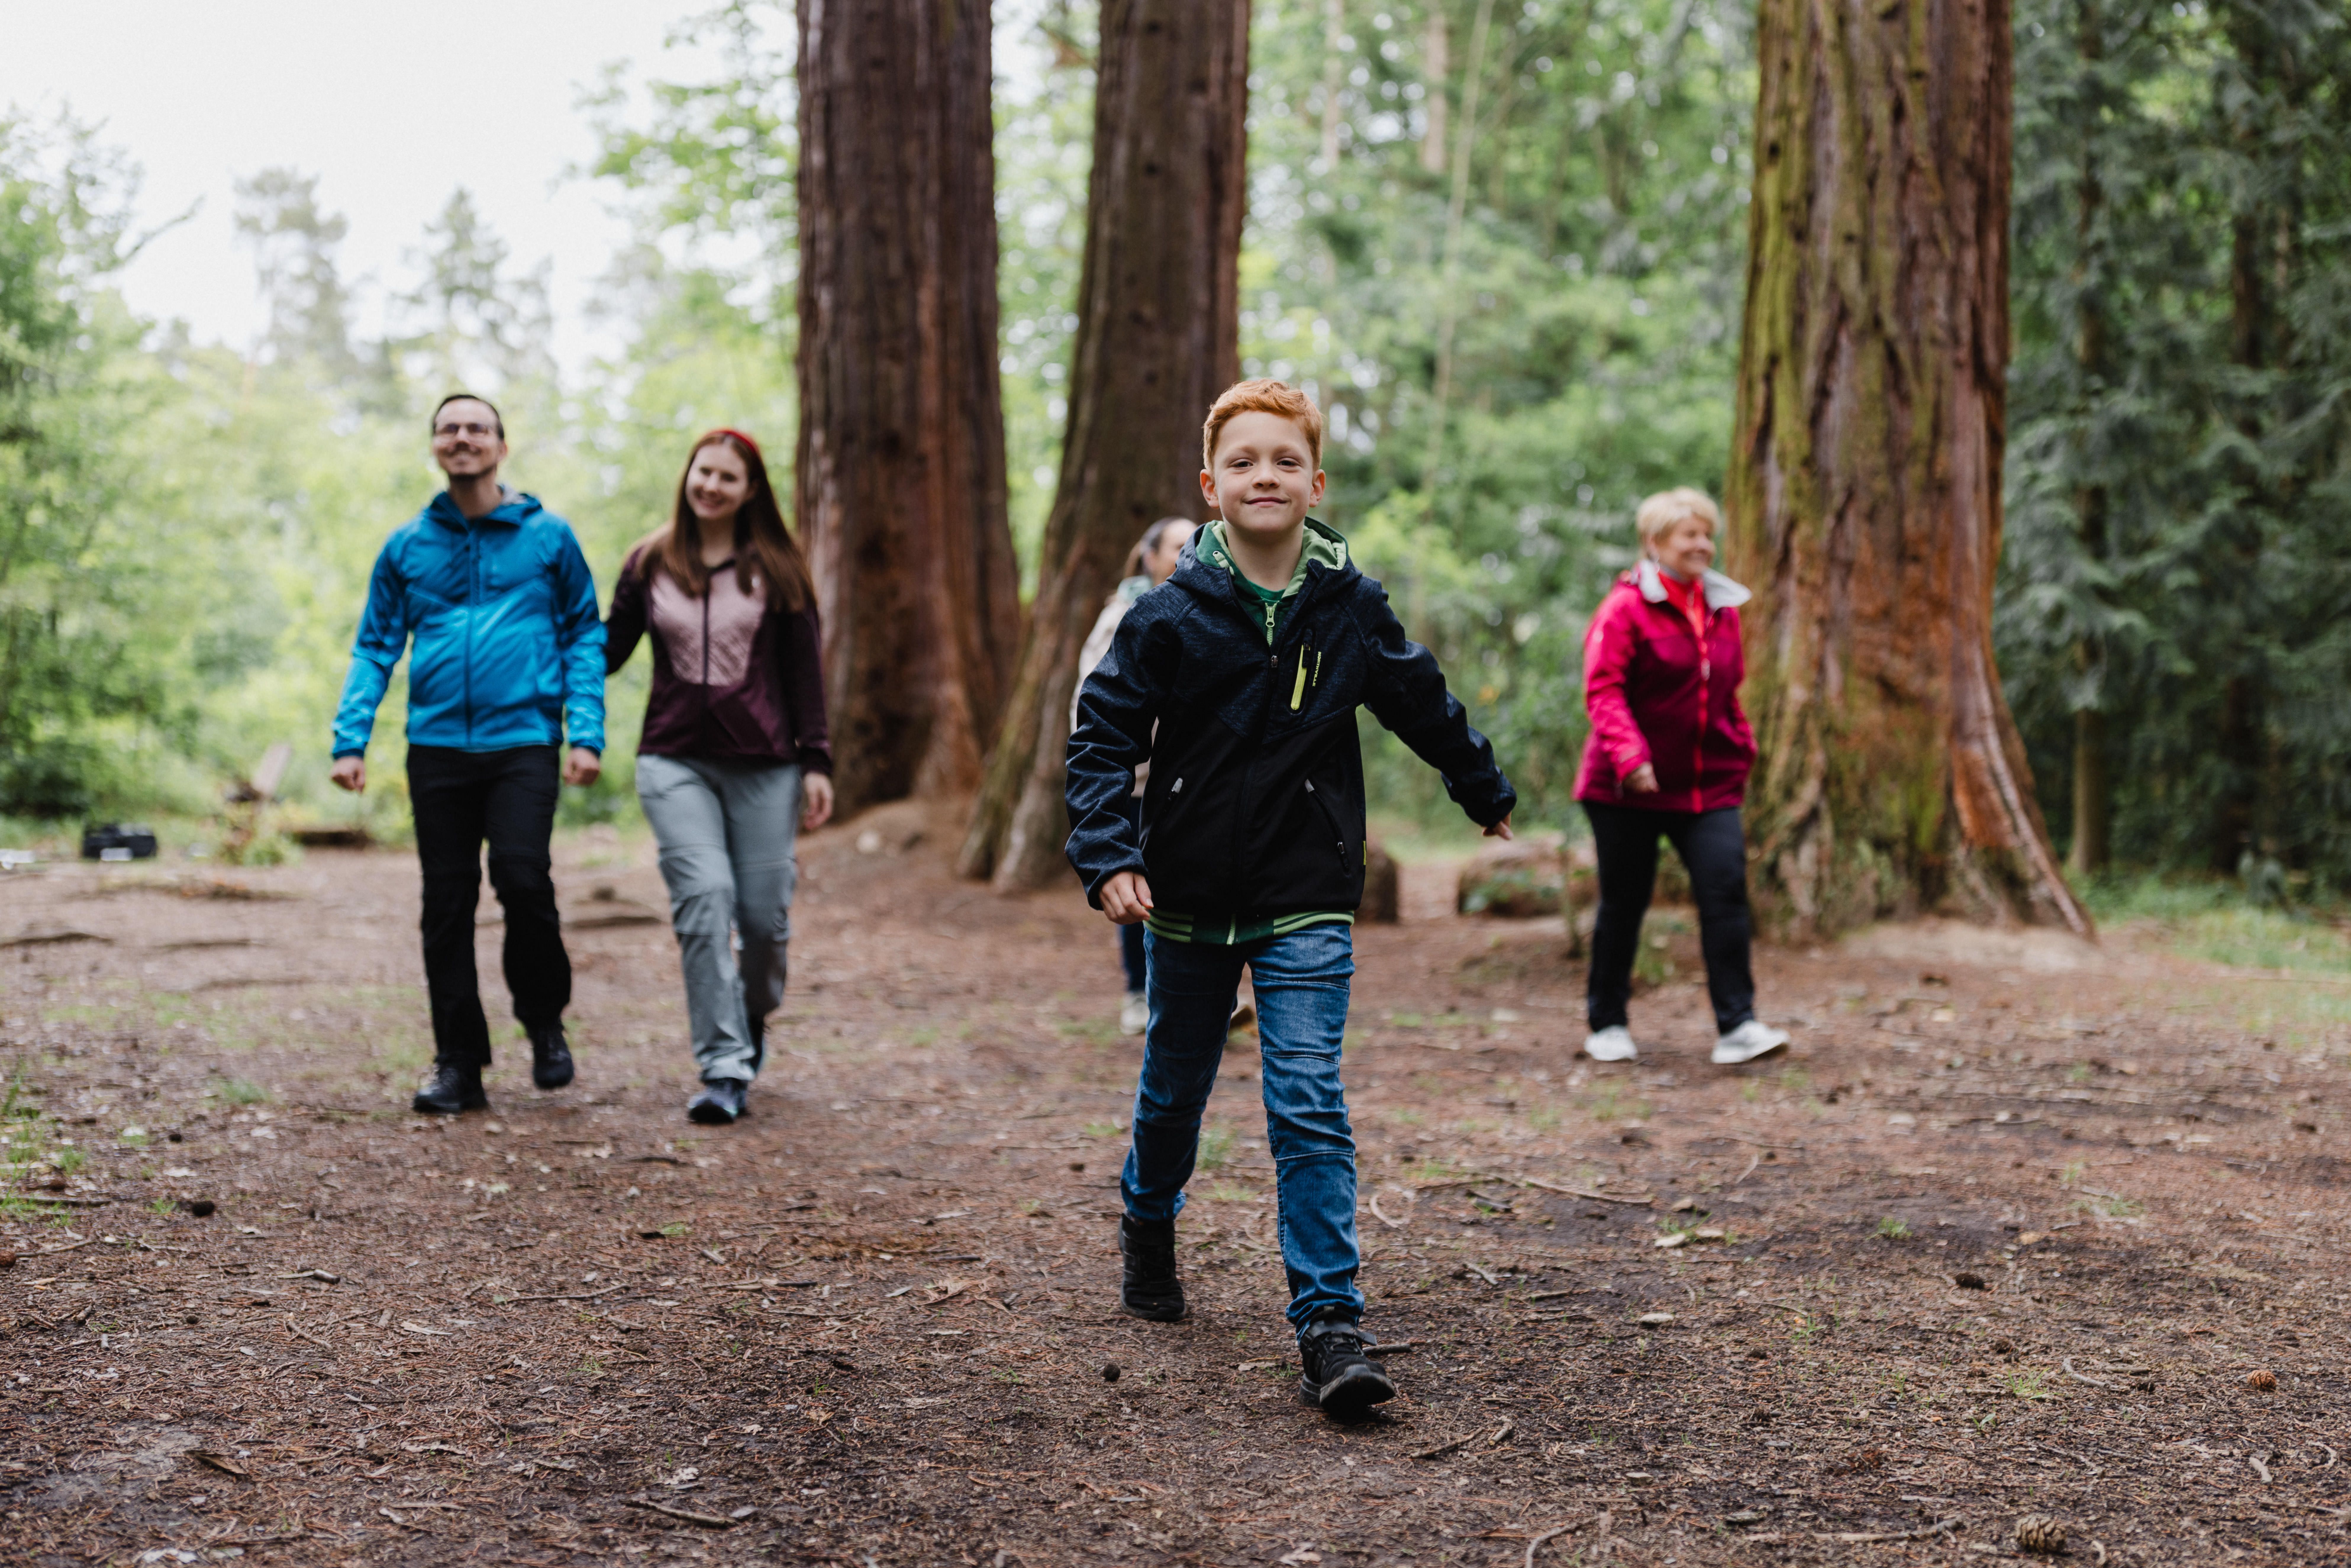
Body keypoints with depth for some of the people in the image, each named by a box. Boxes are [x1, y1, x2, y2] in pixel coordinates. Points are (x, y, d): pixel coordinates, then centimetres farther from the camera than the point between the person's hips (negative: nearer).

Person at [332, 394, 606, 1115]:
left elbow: (585, 636, 7)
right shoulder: (407, 547, 11)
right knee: (447, 903, 4)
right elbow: (375, 648, 11)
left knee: (523, 878, -17)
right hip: (437, 747, 3)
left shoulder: (548, 537, 6)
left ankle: (545, 1020, 9)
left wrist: (587, 731, -4)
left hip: (524, 740, -3)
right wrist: (350, 741, 0)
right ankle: (458, 1063, 12)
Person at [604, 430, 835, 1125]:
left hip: (763, 763, 0)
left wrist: (816, 762, 0)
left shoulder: (775, 569, 5)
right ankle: (724, 1068, -12)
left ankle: (753, 1021, 32)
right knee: (704, 897, -16)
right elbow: (609, 651, 12)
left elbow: (803, 670, 5)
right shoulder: (650, 564, 8)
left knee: (764, 912, -1)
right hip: (676, 761, 0)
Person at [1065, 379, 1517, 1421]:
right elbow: (1102, 736, -4)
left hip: (1306, 902, -1)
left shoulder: (1352, 609, -3)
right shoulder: (1170, 615, -8)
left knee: (1309, 1102, -10)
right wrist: (1109, 857, -17)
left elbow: (1425, 707, 14)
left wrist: (1486, 794, 28)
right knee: (1175, 1085, 17)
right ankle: (1148, 1228, 46)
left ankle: (1329, 1325, -10)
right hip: (1189, 898, 1)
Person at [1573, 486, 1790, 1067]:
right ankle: (1607, 1026, 20)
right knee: (1624, 904, 5)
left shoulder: (1723, 610, 12)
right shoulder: (1626, 608, -9)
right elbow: (1603, 690, -16)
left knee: (1727, 889, -10)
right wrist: (1629, 757, -27)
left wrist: (1742, 750, 15)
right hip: (1630, 787, -5)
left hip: (1709, 784, 5)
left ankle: (1737, 1026, -9)